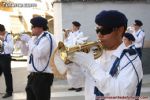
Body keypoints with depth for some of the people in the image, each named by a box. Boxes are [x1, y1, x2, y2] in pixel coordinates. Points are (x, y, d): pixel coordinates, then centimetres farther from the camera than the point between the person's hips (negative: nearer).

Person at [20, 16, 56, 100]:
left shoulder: (47, 38, -14)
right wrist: (23, 42, 4)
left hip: (43, 76, -9)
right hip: (33, 75, 9)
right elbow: (25, 52, 22)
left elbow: (38, 53, -27)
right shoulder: (35, 38, 14)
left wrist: (29, 40, -17)